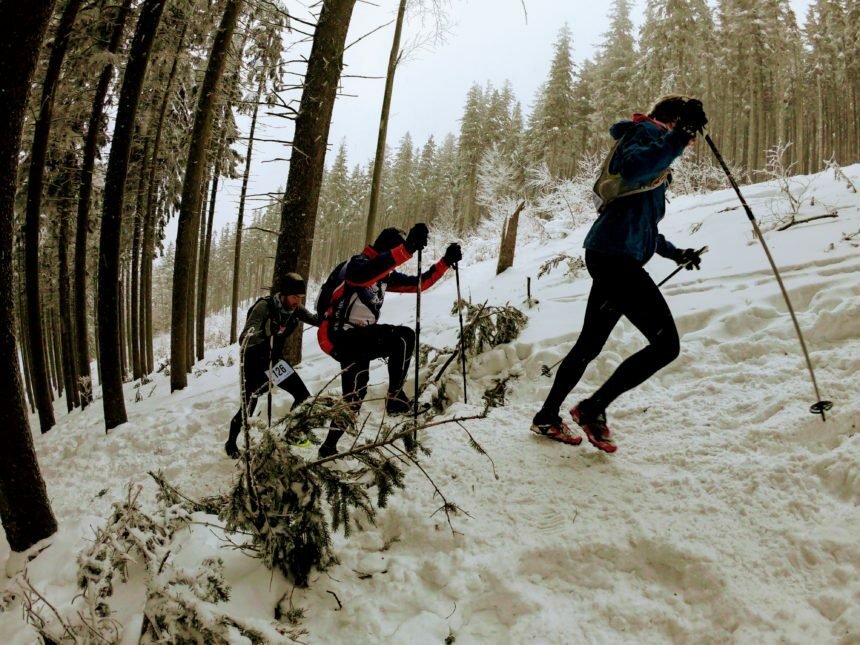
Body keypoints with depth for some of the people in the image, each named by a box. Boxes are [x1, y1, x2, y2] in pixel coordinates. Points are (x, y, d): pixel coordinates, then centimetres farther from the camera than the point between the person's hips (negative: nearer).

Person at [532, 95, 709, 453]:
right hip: (616, 257, -11)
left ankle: (547, 417, 29)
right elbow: (633, 168, -27)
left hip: (610, 257, 11)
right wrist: (679, 137, -29)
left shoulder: (652, 143, 30)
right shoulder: (650, 131, -1)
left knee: (590, 344, 18)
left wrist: (675, 253, 35)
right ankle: (593, 409, -2)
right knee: (666, 344, -10)